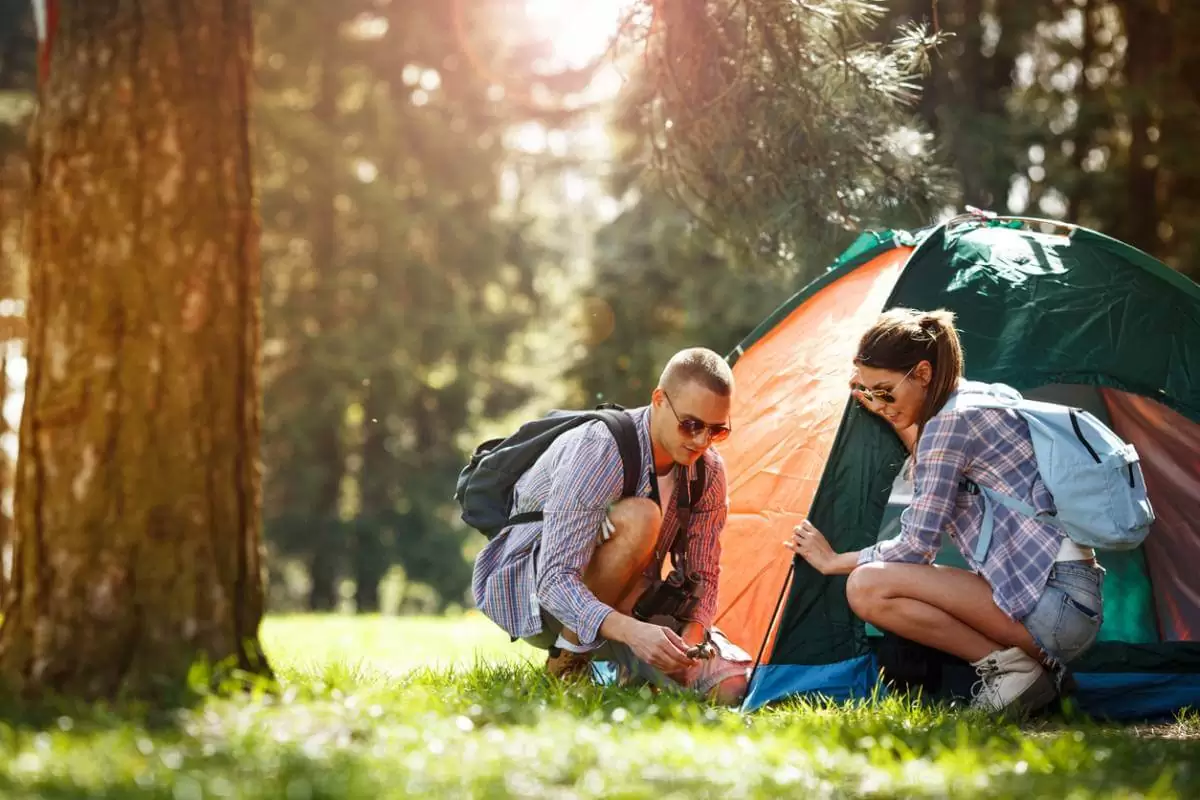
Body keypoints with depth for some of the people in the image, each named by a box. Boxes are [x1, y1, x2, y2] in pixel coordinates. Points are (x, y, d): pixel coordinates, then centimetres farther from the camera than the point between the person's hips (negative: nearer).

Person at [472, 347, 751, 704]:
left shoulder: (708, 471, -8)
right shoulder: (597, 451, -29)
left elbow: (704, 575, 1)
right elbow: (555, 580, -35)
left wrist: (692, 635, -22)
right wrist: (631, 631, -50)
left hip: (620, 605, 6)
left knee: (731, 684, -16)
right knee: (638, 518, -35)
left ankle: (608, 663, 9)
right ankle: (567, 662, -19)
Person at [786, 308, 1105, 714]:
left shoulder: (952, 421, -11)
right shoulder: (982, 401, 17)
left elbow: (917, 545, -9)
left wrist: (833, 561, 6)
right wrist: (888, 413, 31)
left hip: (1053, 600, -10)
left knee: (868, 586, -16)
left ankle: (1008, 666, -12)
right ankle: (1033, 665, 6)